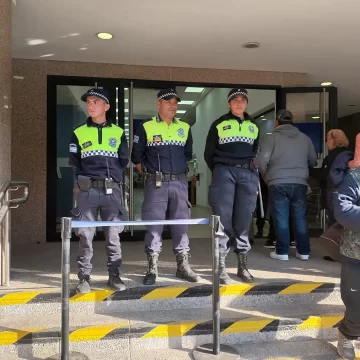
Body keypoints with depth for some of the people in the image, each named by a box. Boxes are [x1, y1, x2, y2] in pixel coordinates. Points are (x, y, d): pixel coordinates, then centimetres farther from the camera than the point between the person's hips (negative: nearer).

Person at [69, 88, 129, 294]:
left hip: (112, 190, 0)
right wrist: (85, 180, 0)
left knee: (113, 235, 4)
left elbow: (124, 161, 10)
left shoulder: (118, 133, 9)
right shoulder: (79, 133, 9)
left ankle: (114, 276, 15)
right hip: (87, 190, 0)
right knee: (86, 235, 0)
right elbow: (74, 162, 8)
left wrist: (113, 178, 0)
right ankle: (84, 278, 11)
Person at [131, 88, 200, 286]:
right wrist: (148, 173, 8)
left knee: (181, 224, 6)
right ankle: (152, 268, 9)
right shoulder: (146, 127, 1)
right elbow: (136, 156, 7)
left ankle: (183, 266, 17)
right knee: (154, 225, -1)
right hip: (156, 183, -3)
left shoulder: (185, 128, 11)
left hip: (179, 182, 3)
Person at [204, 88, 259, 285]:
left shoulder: (253, 127, 18)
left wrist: (254, 177, 13)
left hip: (248, 175, 3)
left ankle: (242, 266, 15)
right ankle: (221, 267, 1)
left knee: (243, 221, 4)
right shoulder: (219, 124, 7)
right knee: (223, 220, -6)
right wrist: (219, 173, 9)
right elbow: (209, 153, 9)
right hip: (224, 173, -3)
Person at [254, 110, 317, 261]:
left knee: (281, 218, 3)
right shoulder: (305, 138, 11)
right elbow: (313, 161, 15)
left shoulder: (272, 137, -1)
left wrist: (265, 174, 8)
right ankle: (304, 251, 17)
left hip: (278, 183, -3)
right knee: (300, 217, 10)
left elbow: (261, 161, -10)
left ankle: (282, 251, 7)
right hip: (300, 183, 4)